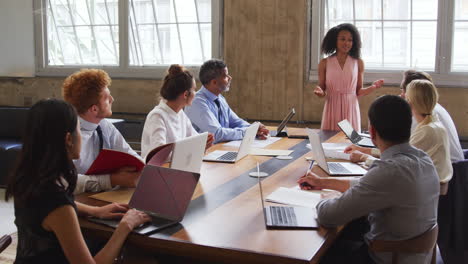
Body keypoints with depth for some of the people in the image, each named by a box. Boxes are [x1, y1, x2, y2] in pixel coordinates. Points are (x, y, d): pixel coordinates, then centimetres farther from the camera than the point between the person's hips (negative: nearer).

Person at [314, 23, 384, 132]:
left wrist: (373, 87, -10)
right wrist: (319, 92, -16)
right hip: (332, 108, 0)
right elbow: (322, 90, 5)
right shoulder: (325, 63, 2)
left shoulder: (358, 63, 4)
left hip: (351, 109, 1)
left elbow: (359, 91, 7)